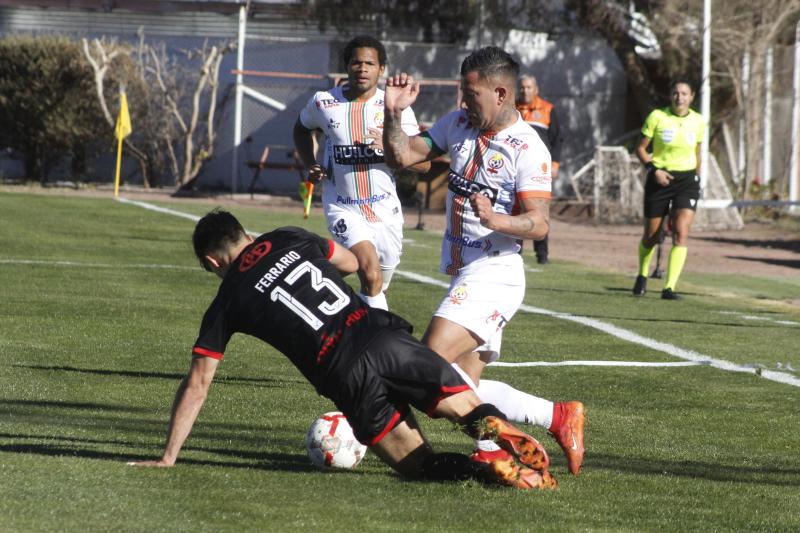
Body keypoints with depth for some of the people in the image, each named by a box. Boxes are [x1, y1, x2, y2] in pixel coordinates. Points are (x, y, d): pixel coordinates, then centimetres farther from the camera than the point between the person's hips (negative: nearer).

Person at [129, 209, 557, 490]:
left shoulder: (226, 305, 14)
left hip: (347, 375, -3)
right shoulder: (289, 239, 22)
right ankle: (495, 431, -29)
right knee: (470, 412, 11)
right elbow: (351, 263, 40)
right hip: (385, 336, 3)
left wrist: (168, 457, 18)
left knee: (418, 464, 7)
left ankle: (485, 468, -26)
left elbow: (197, 384, 12)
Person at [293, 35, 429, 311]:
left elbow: (423, 164, -9)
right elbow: (302, 129, 22)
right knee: (371, 273, -24)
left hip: (385, 208, 2)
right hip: (343, 207, -2)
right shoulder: (323, 102, -2)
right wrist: (310, 166, 5)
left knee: (380, 286, 15)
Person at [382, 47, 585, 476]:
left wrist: (496, 220, -36)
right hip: (462, 273, 9)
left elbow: (539, 224, -18)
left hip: (493, 274, -9)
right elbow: (402, 156, 9)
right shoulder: (458, 124, 9)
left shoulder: (527, 148, -13)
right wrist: (394, 112, -6)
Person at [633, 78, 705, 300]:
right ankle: (642, 276, 38)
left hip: (687, 180, 1)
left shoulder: (698, 121, 3)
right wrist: (653, 169, -15)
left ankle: (670, 287, -18)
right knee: (651, 236, 8)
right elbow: (641, 148, -1)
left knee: (681, 233, -17)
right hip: (659, 178, -1)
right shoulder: (657, 117, -6)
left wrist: (697, 178, 20)